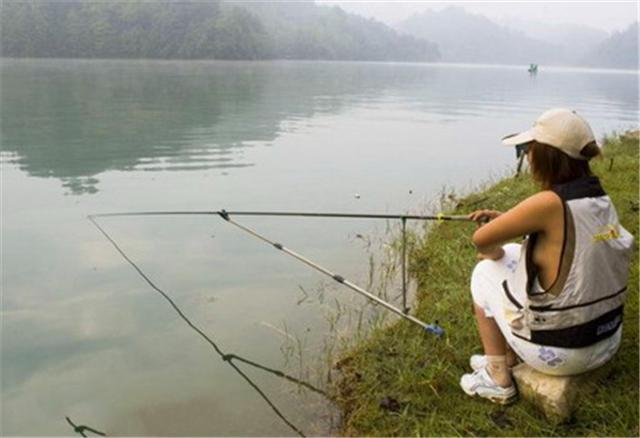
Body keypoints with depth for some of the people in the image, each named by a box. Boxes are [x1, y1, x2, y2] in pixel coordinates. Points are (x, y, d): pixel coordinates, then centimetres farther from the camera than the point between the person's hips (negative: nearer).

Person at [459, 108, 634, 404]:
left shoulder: (550, 203, -25)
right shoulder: (601, 201, -1)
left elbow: (481, 240, -15)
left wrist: (493, 253, 7)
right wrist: (505, 219, 11)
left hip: (560, 354, -7)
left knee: (485, 273, 11)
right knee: (515, 256, 22)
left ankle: (498, 380, 18)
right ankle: (508, 358, 33)